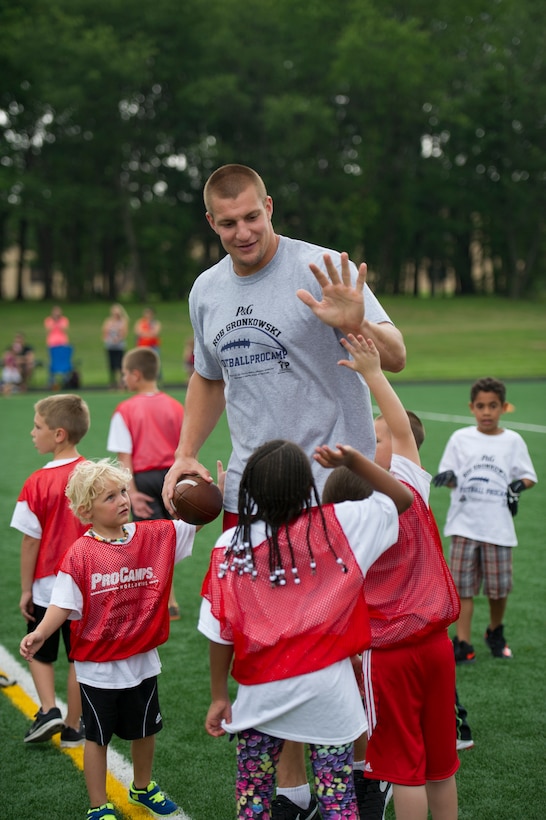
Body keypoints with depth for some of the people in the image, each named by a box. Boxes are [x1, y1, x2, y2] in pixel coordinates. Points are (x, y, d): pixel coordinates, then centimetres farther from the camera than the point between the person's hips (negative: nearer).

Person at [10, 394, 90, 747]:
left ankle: (49, 710, 5)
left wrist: (26, 589, -2)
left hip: (47, 587, -3)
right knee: (79, 657, 13)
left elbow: (31, 541, -13)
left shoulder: (38, 483, -18)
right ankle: (72, 728, 20)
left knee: (41, 654, 19)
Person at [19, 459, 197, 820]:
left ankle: (143, 787, 46)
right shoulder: (80, 554, -17)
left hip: (143, 660, 5)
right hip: (99, 665, -4)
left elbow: (194, 522, 0)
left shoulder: (154, 536, -4)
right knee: (98, 736, 11)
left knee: (144, 729, 22)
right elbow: (64, 603, -16)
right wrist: (40, 634, -30)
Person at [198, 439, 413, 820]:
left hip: (262, 694, 0)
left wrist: (219, 697, 5)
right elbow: (403, 498, 1)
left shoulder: (230, 547, -10)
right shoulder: (334, 527, -10)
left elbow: (220, 632, -6)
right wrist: (353, 458, -6)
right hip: (327, 688, 0)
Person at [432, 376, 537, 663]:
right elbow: (450, 478, 8)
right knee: (463, 585, -3)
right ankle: (463, 644, 2)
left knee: (499, 587, 4)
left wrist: (518, 485, -11)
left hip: (498, 526, 0)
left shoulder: (512, 440, 5)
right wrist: (447, 477, -15)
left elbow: (528, 476, 10)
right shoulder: (461, 438, 6)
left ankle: (495, 632, 29)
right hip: (465, 524, 0)